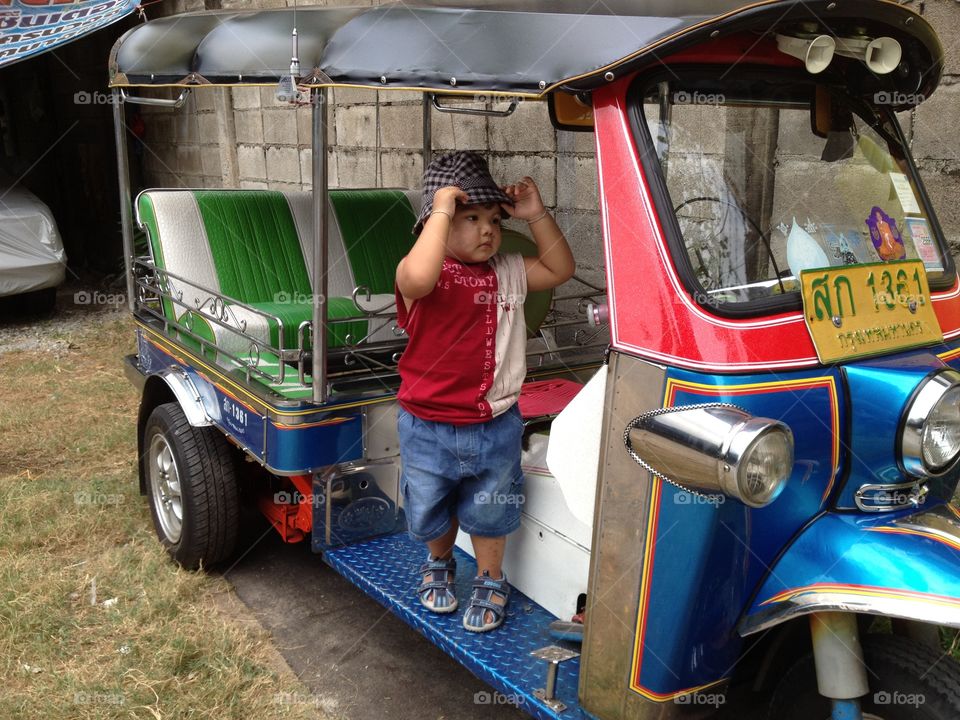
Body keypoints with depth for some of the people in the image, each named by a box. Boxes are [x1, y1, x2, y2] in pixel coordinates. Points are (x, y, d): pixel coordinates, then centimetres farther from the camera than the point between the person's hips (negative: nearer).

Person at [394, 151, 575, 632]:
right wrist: (440, 211, -32)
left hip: (495, 427, 3)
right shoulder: (424, 272, -17)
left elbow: (560, 269, 11)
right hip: (429, 426, -3)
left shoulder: (507, 272, 1)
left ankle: (490, 582, 43)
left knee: (488, 513, 20)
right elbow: (419, 277, -42)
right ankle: (439, 565, 51)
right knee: (431, 512, 21)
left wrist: (537, 216, -1)